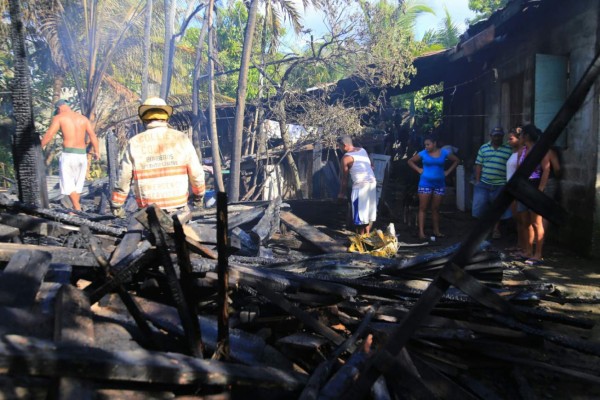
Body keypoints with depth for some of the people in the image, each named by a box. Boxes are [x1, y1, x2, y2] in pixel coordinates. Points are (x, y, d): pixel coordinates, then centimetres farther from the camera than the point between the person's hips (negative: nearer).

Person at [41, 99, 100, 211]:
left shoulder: (59, 117, 0)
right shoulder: (83, 118, 12)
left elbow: (49, 135, -6)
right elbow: (93, 136, 4)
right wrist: (97, 152, 6)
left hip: (68, 154, -5)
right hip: (82, 154, 5)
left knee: (68, 184, 2)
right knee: (78, 183, 15)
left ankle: (77, 209, -8)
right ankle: (76, 208, 22)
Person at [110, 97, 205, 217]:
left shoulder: (134, 143, -2)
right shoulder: (181, 139, -2)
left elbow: (124, 179, 2)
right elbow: (196, 174, 1)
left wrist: (116, 205, 16)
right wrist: (199, 195, 19)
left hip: (148, 207, 0)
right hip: (178, 204, 0)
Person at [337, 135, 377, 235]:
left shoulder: (346, 157, -7)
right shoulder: (363, 150, 11)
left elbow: (345, 178, -2)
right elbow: (371, 166, 16)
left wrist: (342, 193, 8)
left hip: (360, 186, -7)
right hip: (372, 183, 7)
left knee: (360, 214, 0)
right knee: (369, 211, 15)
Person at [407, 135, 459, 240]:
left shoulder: (444, 153, 1)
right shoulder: (423, 153, -2)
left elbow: (456, 160, 13)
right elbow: (410, 161, 8)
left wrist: (448, 171, 5)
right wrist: (418, 169, -3)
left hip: (439, 184, 2)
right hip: (425, 183, -2)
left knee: (436, 209, 9)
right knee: (423, 208, -3)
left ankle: (436, 231, 17)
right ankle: (421, 232, -3)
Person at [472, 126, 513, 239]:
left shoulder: (508, 150, 2)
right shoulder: (483, 148, 8)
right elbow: (479, 165, 7)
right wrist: (477, 181, 2)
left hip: (500, 185, -1)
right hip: (483, 184, 1)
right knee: (480, 205, 1)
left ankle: (496, 229, 19)